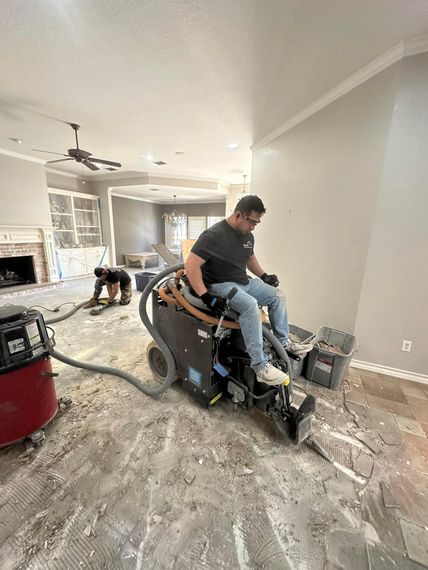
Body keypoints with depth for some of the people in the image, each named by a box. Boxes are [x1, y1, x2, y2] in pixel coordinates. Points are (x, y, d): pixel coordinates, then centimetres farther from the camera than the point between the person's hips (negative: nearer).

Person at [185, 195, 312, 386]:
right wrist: (206, 296, -30)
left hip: (244, 282, 9)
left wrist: (264, 276, 13)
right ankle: (260, 366, -24)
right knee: (250, 305, -33)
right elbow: (191, 264, -25)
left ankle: (283, 342, 18)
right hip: (221, 285, -8)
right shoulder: (214, 234, -20)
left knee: (277, 295, 5)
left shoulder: (248, 236, 6)